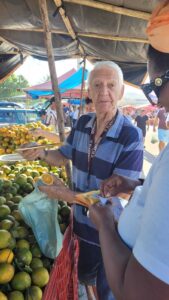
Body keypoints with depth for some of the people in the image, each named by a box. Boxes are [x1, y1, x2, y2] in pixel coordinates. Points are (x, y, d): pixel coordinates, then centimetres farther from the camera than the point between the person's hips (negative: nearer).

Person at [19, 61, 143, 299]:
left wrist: (69, 196, -29)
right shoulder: (82, 123, -7)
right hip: (82, 221, 5)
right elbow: (64, 156, 8)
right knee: (84, 275, 32)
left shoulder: (131, 136, -25)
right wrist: (41, 153, -13)